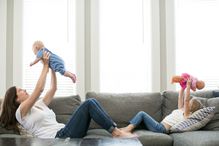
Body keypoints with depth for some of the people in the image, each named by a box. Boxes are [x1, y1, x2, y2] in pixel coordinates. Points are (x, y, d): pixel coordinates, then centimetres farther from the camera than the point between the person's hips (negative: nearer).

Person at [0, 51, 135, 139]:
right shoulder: (21, 111, 2)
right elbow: (39, 89, -11)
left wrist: (52, 68, 22)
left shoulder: (38, 105, 28)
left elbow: (53, 89, 30)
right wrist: (45, 66, -3)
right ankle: (116, 132, -17)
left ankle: (117, 130, -11)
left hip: (64, 132, 9)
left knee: (92, 101, -6)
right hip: (59, 136, -9)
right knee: (89, 103, -18)